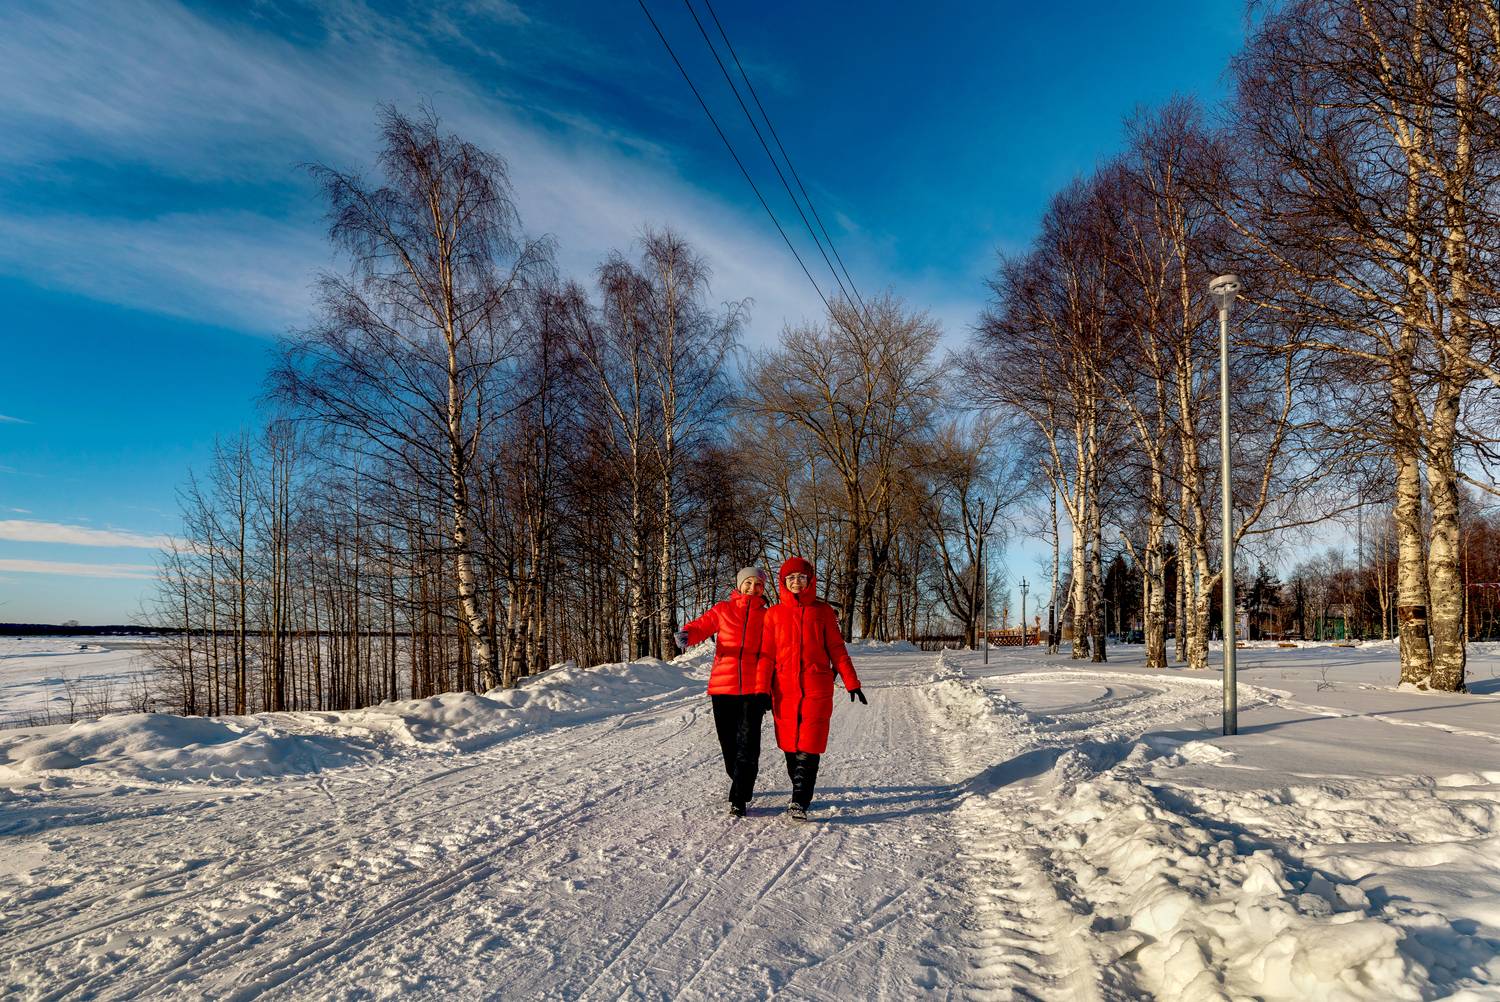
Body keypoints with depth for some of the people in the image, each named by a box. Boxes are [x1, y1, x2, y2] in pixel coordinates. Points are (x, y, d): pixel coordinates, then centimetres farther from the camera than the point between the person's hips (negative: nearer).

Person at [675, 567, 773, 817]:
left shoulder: (766, 616, 8)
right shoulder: (722, 610, 10)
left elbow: (766, 655, 4)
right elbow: (701, 626, 1)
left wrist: (764, 690, -4)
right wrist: (685, 634, -23)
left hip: (753, 689, -1)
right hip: (723, 686, 1)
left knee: (747, 745, -10)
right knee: (729, 744, 9)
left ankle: (739, 799, -3)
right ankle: (742, 785, 33)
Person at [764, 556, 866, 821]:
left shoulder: (823, 611, 7)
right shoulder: (774, 614, 9)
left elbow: (837, 649, 8)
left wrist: (852, 682, 2)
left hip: (817, 686, -1)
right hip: (785, 688, 2)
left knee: (809, 745, -10)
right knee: (790, 745, 7)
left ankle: (799, 801, -10)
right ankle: (801, 794, 23)